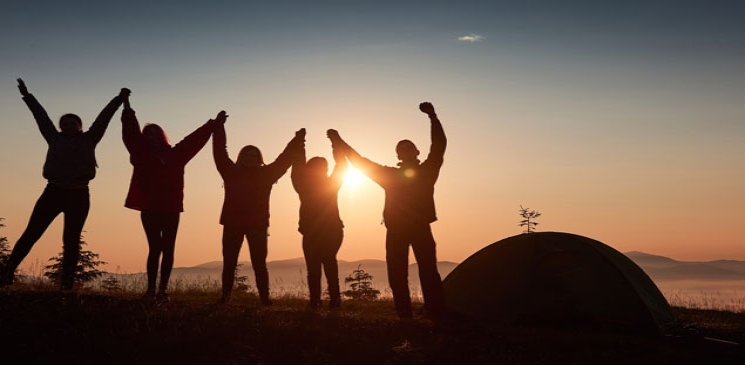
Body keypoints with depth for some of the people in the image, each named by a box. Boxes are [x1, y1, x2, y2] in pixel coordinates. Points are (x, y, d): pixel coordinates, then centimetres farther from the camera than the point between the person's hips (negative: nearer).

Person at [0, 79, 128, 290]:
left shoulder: (88, 140, 10)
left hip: (79, 195, -1)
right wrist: (27, 96, 26)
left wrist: (119, 99, 9)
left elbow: (103, 119, 9)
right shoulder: (55, 139, 13)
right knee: (31, 234, -2)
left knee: (71, 241, 3)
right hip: (53, 191, 1)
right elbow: (41, 117, 18)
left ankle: (67, 284, 4)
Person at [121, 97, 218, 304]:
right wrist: (127, 106, 1)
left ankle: (162, 290, 6)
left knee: (168, 250, 2)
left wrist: (213, 124, 23)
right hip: (150, 209, -2)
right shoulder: (142, 155, 8)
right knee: (155, 248, -8)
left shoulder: (175, 154, 14)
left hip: (171, 209, 3)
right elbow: (131, 133, 3)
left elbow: (195, 139, 19)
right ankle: (151, 290, -3)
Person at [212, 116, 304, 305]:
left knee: (259, 263, -2)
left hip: (257, 225, -1)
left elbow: (283, 160, 8)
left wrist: (297, 142, 4)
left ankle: (264, 297, -2)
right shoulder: (231, 172, 8)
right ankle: (225, 296, 7)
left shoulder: (265, 174, 8)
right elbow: (219, 153, 8)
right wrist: (219, 127, 7)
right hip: (232, 223, 1)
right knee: (229, 262, 3)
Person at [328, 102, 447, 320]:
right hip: (396, 231, 3)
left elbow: (439, 146, -1)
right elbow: (361, 162, 19)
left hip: (421, 228, -3)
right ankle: (405, 318, 3)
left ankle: (437, 316, -12)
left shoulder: (426, 171, 9)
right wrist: (339, 143, 18)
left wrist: (433, 116, -11)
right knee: (397, 276, 0)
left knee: (428, 272, -10)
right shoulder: (390, 174, 16)